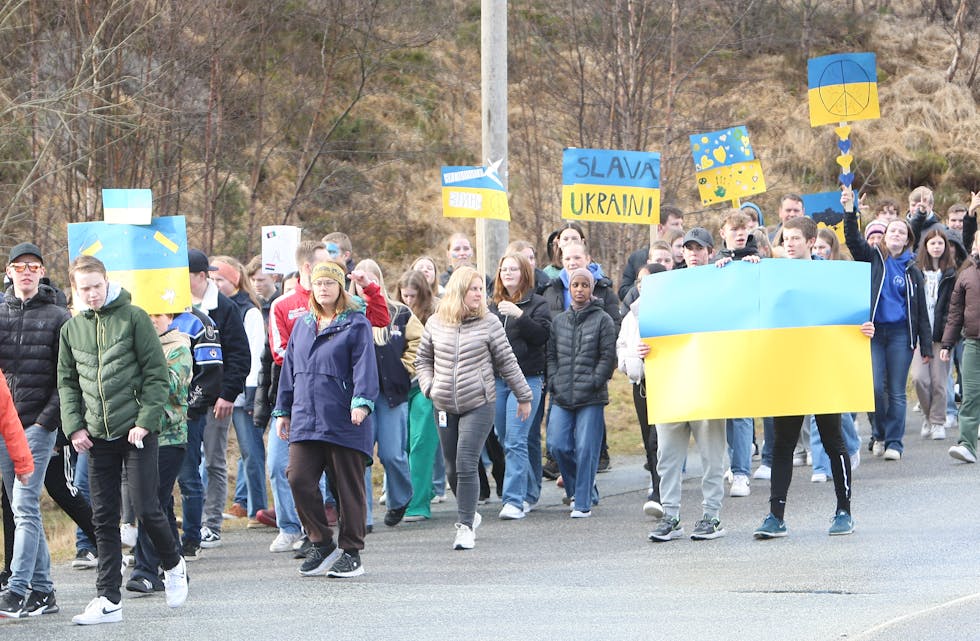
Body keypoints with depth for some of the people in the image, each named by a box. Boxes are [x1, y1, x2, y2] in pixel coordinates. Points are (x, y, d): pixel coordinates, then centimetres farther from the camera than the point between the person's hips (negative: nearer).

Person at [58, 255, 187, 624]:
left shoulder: (133, 317, -3)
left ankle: (173, 565, 22)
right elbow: (67, 383, 15)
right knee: (103, 518, 3)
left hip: (137, 430, -4)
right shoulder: (71, 329, 9)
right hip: (97, 437, 4)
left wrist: (145, 421, -12)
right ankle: (108, 600, 6)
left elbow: (156, 373, -4)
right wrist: (74, 426, 2)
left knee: (146, 508, -6)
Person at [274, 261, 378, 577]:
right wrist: (283, 410, 20)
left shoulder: (357, 325, -1)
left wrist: (361, 401, -26)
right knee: (299, 479, -8)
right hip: (305, 420, 5)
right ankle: (321, 544, 6)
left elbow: (364, 367, -11)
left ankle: (351, 552, 11)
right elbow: (289, 369, 22)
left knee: (347, 486, 1)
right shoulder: (302, 326, 16)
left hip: (345, 424, -5)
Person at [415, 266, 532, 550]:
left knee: (466, 466, -12)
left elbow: (507, 362, 4)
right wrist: (429, 386, 1)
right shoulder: (435, 323, 5)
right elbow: (423, 359, 17)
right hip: (445, 407, 3)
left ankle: (466, 526, -7)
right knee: (452, 469, 9)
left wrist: (524, 396, 9)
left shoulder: (488, 323, -2)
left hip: (478, 406, -3)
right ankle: (470, 514, 31)